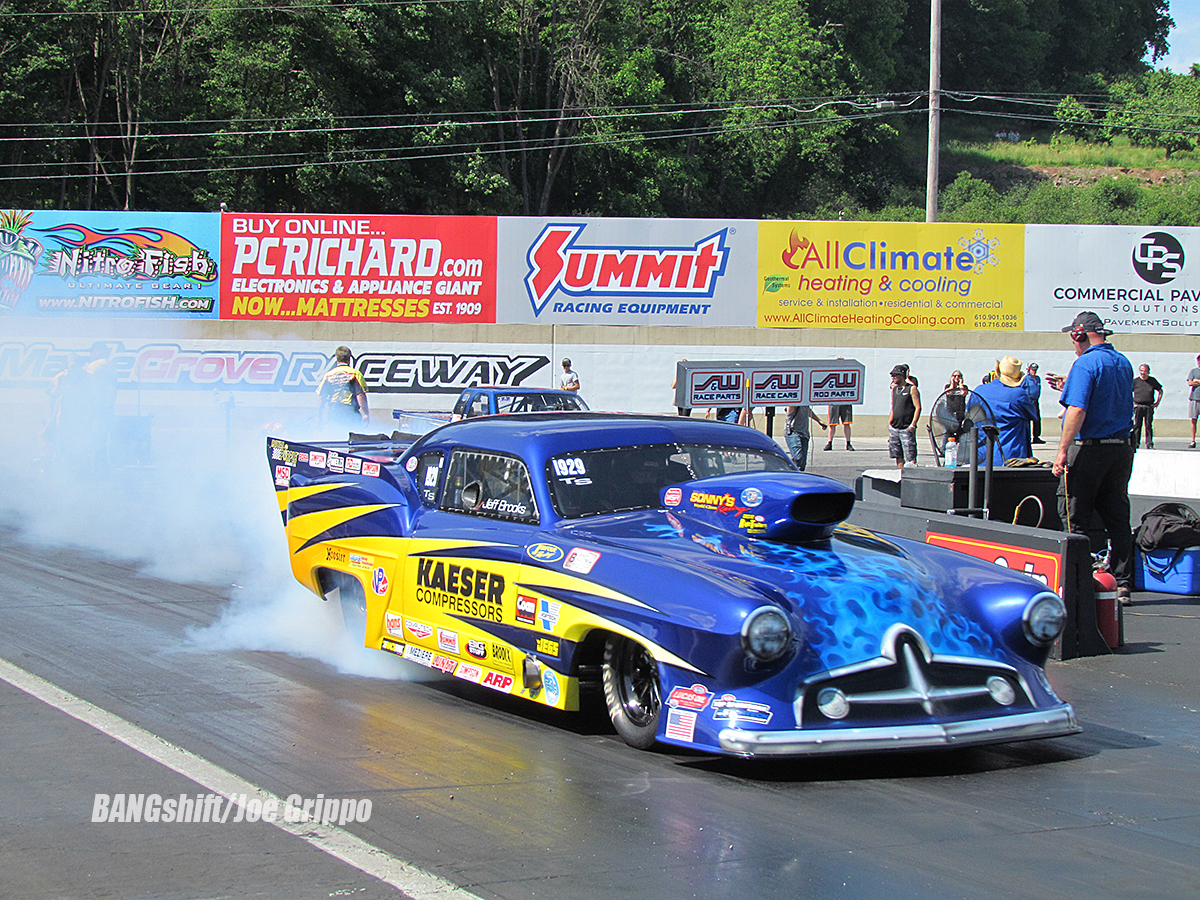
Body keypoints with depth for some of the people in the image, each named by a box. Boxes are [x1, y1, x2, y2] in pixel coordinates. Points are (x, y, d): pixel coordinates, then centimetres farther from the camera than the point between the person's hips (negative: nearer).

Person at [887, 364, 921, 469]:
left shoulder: (911, 388, -5)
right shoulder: (894, 389, 15)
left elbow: (918, 408, -10)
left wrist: (912, 425, -16)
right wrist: (889, 425, 14)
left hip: (907, 428, -7)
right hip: (894, 427, 7)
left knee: (910, 456, -9)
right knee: (898, 456, 8)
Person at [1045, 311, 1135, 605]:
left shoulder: (1085, 363, -12)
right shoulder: (1123, 363, 12)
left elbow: (1078, 410, -22)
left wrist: (1063, 450, -21)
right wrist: (1070, 386, 29)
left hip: (1089, 449, -7)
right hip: (1121, 447, 7)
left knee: (1075, 518, -1)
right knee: (1118, 518, 9)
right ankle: (1122, 584, 10)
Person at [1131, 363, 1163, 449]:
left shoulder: (1152, 380, 6)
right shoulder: (1135, 381, 3)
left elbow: (1160, 391, 18)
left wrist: (1157, 402, 8)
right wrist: (1131, 403, 2)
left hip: (1149, 407, 1)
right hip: (1138, 406, 0)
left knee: (1148, 426, -1)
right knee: (1137, 425, -2)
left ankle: (1149, 444, 1)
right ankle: (1134, 443, 2)